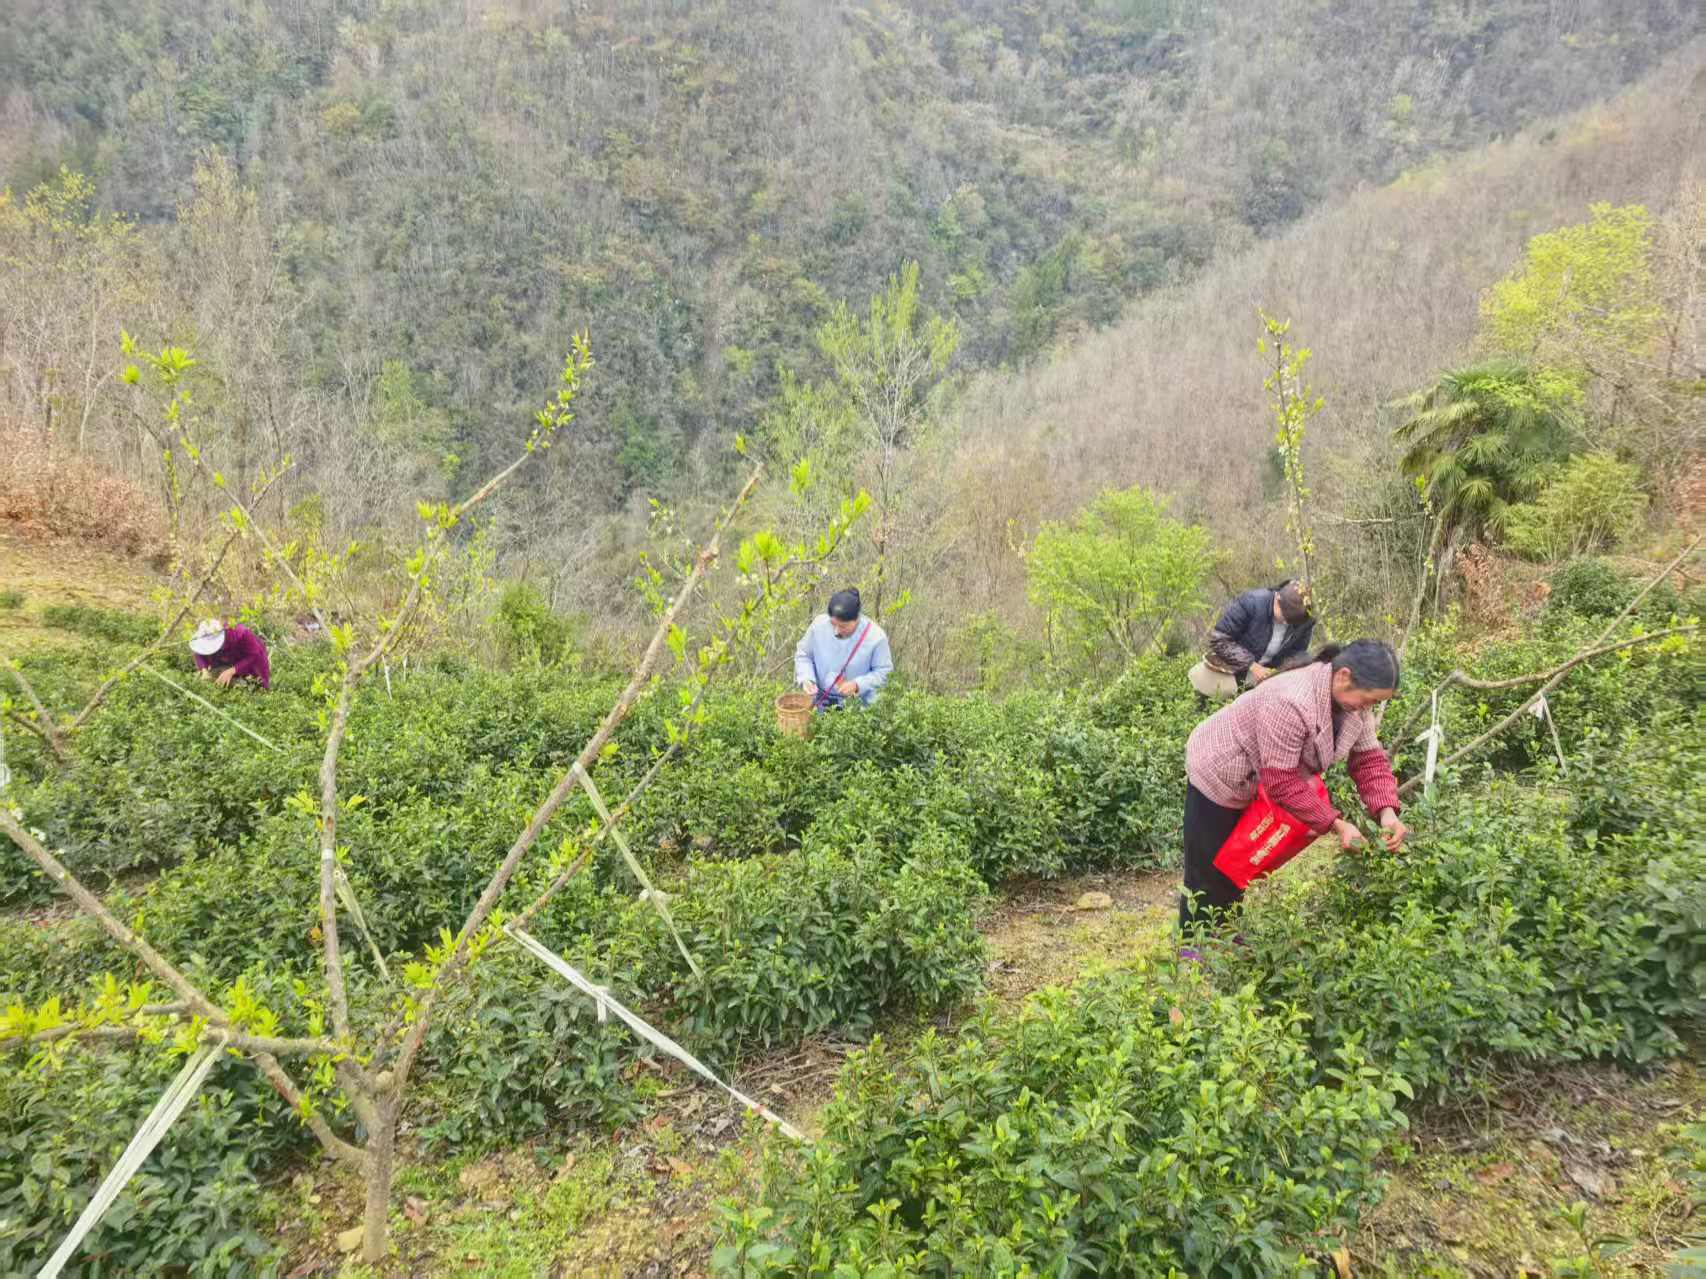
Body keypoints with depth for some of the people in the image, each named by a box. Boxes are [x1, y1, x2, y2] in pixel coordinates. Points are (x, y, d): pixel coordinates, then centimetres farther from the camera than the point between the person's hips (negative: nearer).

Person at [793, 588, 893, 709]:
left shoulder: (875, 636, -20)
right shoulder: (819, 624, -14)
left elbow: (884, 671, -10)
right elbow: (803, 654, 1)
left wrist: (857, 685, -23)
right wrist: (806, 678, -16)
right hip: (822, 699, 2)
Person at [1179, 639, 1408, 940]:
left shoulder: (1352, 702, -12)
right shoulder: (1291, 704, -39)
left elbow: (1369, 759, -7)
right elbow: (1281, 781, -35)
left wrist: (1387, 812, -23)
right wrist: (1335, 824, -31)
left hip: (1254, 786, 8)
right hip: (1217, 773, -8)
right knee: (1209, 868, 2)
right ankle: (1195, 953, 18)